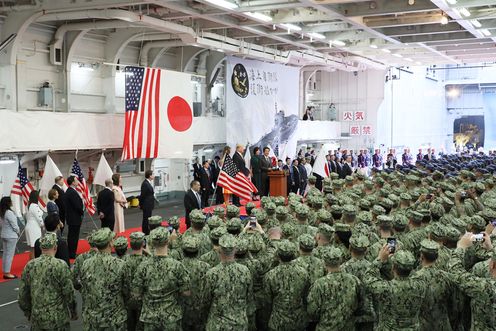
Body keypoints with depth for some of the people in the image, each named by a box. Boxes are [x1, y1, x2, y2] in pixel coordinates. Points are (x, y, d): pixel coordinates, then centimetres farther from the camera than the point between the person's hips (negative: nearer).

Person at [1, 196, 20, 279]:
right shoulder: (9, 213, -21)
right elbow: (14, 225, -18)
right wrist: (18, 232, 1)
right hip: (11, 236, -8)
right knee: (10, 254, -2)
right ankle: (7, 273, 1)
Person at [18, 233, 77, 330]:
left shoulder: (30, 265, -1)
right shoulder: (60, 265, -15)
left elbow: (22, 295, 6)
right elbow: (68, 292, -11)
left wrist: (28, 313, 20)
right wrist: (73, 312, 4)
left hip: (36, 318, 4)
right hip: (57, 319, -4)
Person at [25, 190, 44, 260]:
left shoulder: (29, 205, 11)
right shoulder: (35, 206, -18)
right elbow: (39, 217, -17)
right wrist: (42, 225, 1)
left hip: (29, 227, 10)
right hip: (34, 228, -10)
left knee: (32, 248, 15)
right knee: (34, 248, -5)